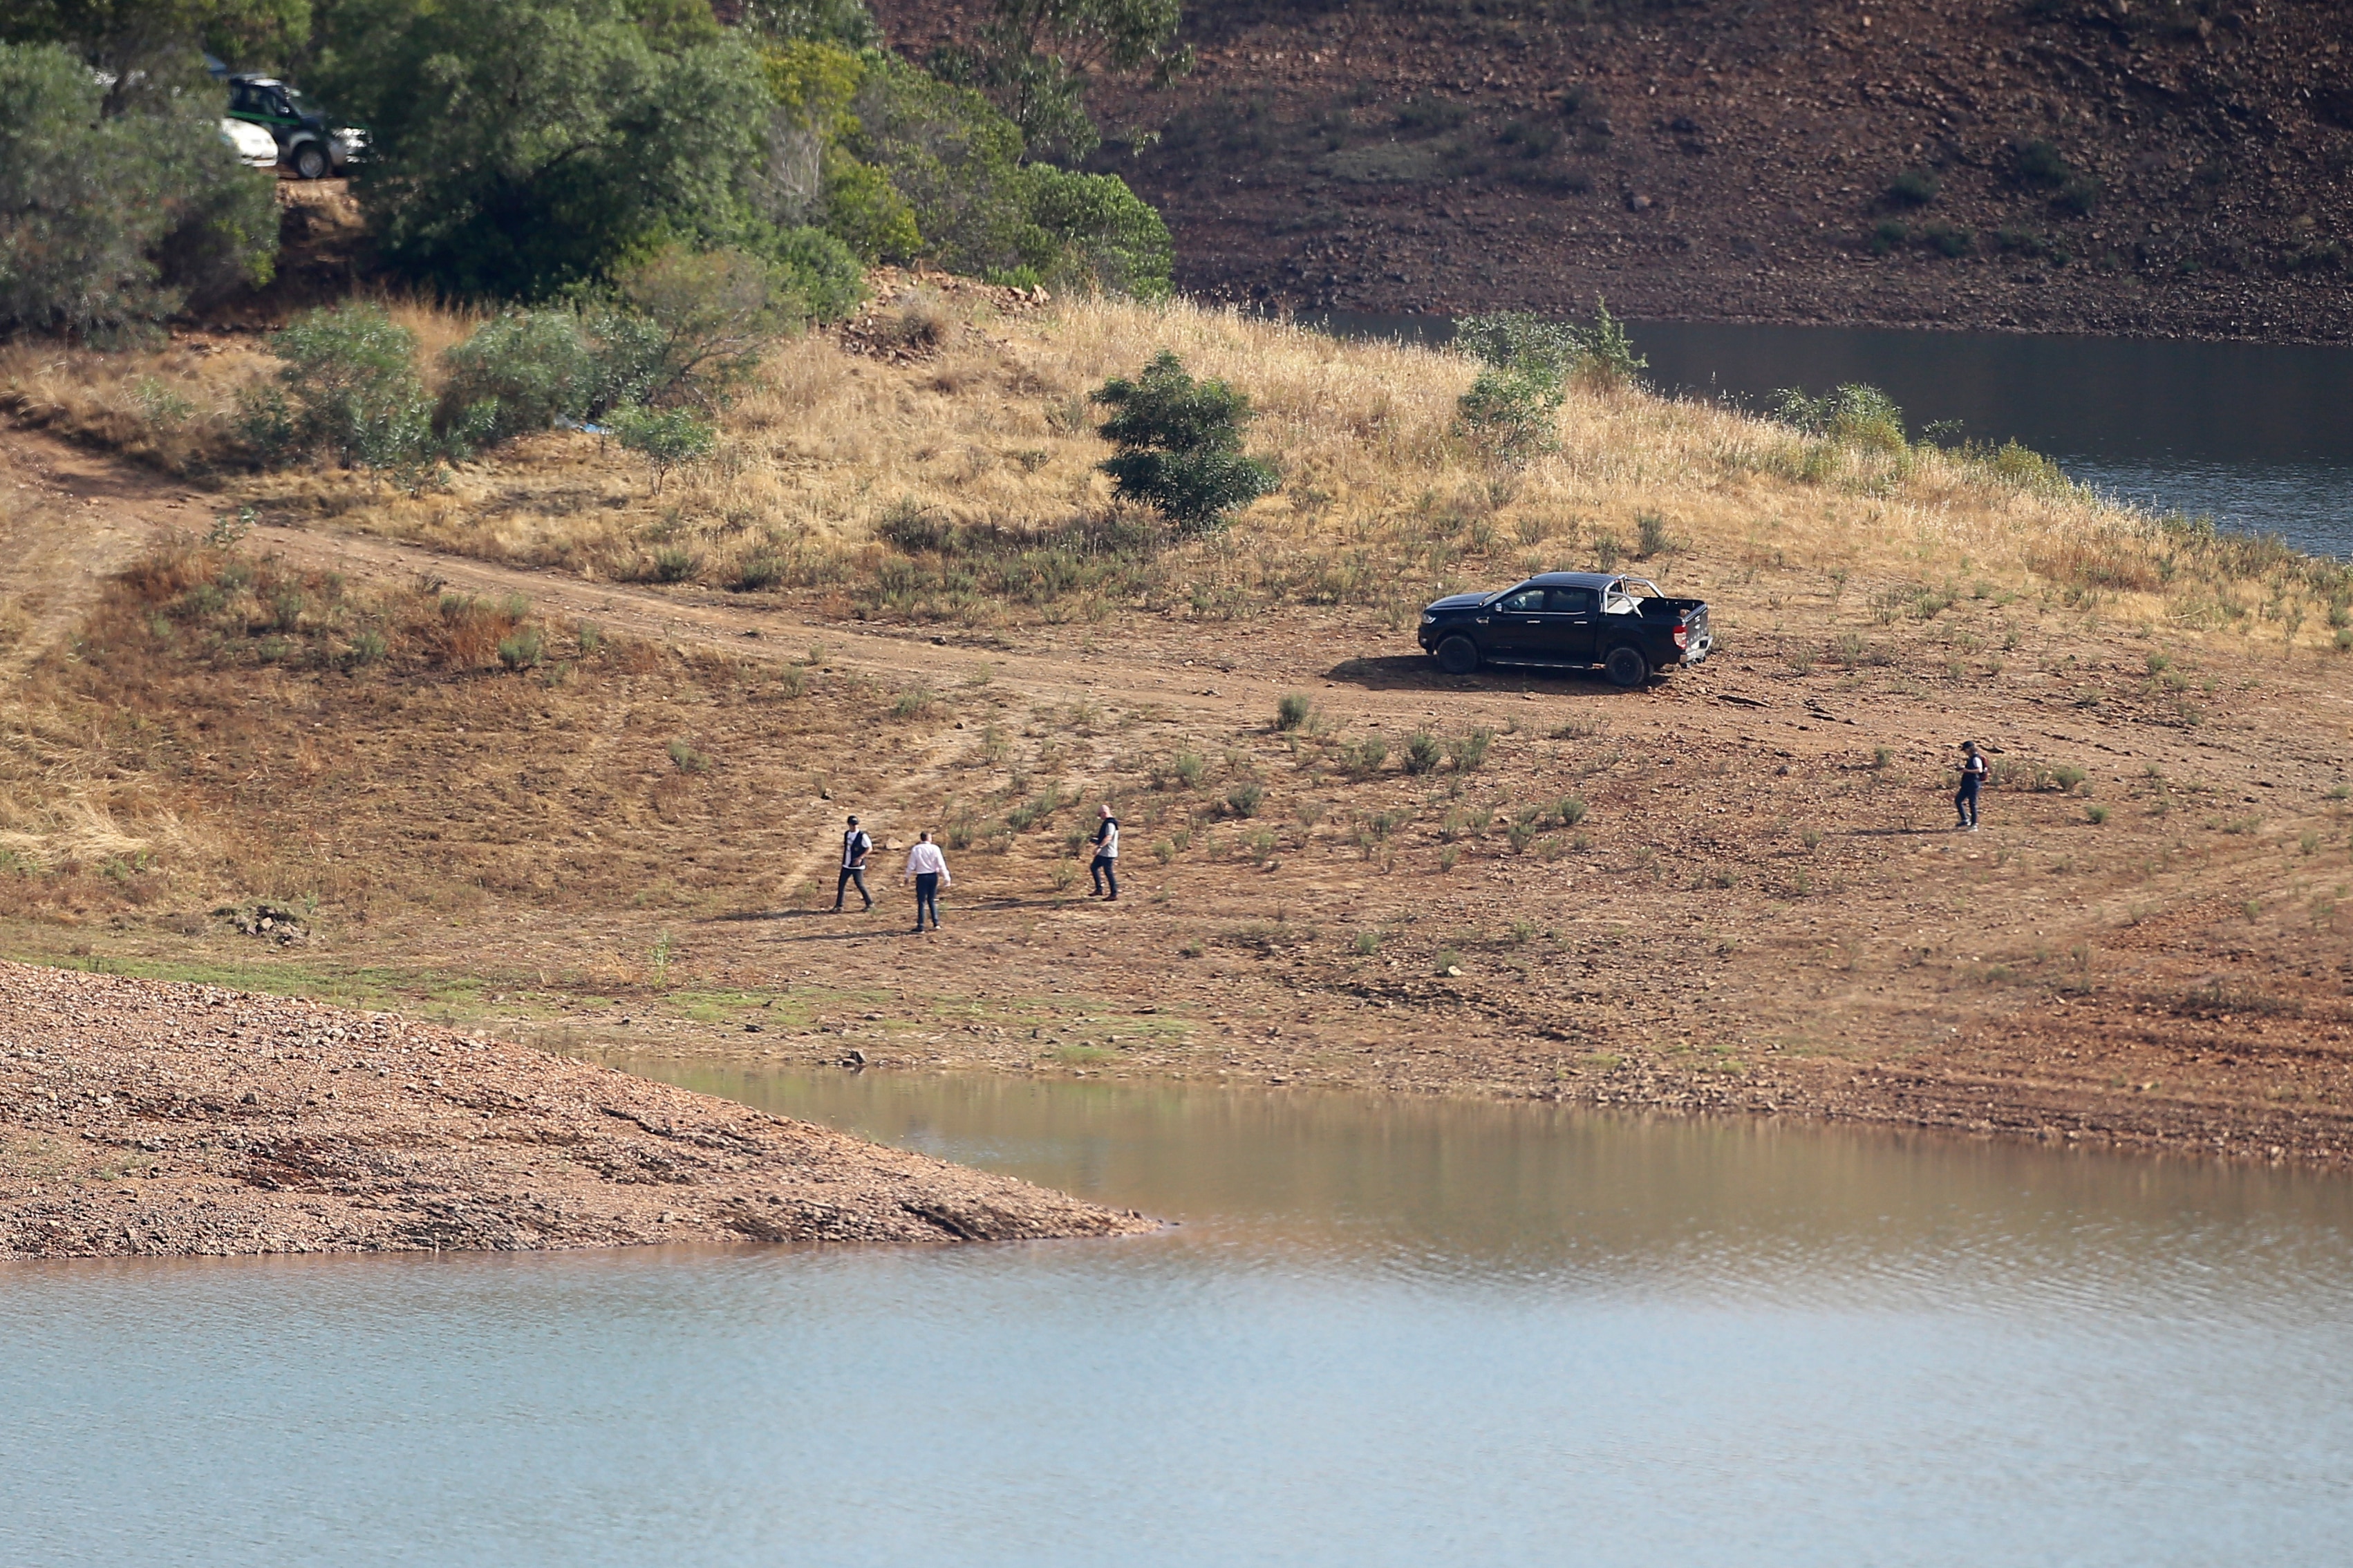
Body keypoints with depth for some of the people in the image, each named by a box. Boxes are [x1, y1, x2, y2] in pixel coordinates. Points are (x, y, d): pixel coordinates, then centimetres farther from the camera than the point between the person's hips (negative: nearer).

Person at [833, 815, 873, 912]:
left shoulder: (862, 836, -12)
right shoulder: (847, 834, 8)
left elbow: (870, 848, -12)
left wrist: (860, 858, -22)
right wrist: (843, 858, 12)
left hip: (857, 866, -7)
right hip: (846, 865, 7)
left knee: (859, 884, -6)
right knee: (841, 884, 4)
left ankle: (870, 903, 8)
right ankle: (839, 906, 10)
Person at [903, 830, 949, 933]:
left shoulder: (916, 850, -5)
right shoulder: (935, 849, -5)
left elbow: (911, 865, -3)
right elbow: (941, 864, -5)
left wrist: (907, 877, 10)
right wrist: (946, 877, 0)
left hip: (922, 877, -2)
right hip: (933, 876, 2)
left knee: (922, 902, 2)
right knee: (932, 901, 15)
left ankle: (920, 926, -2)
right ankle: (936, 923, 11)